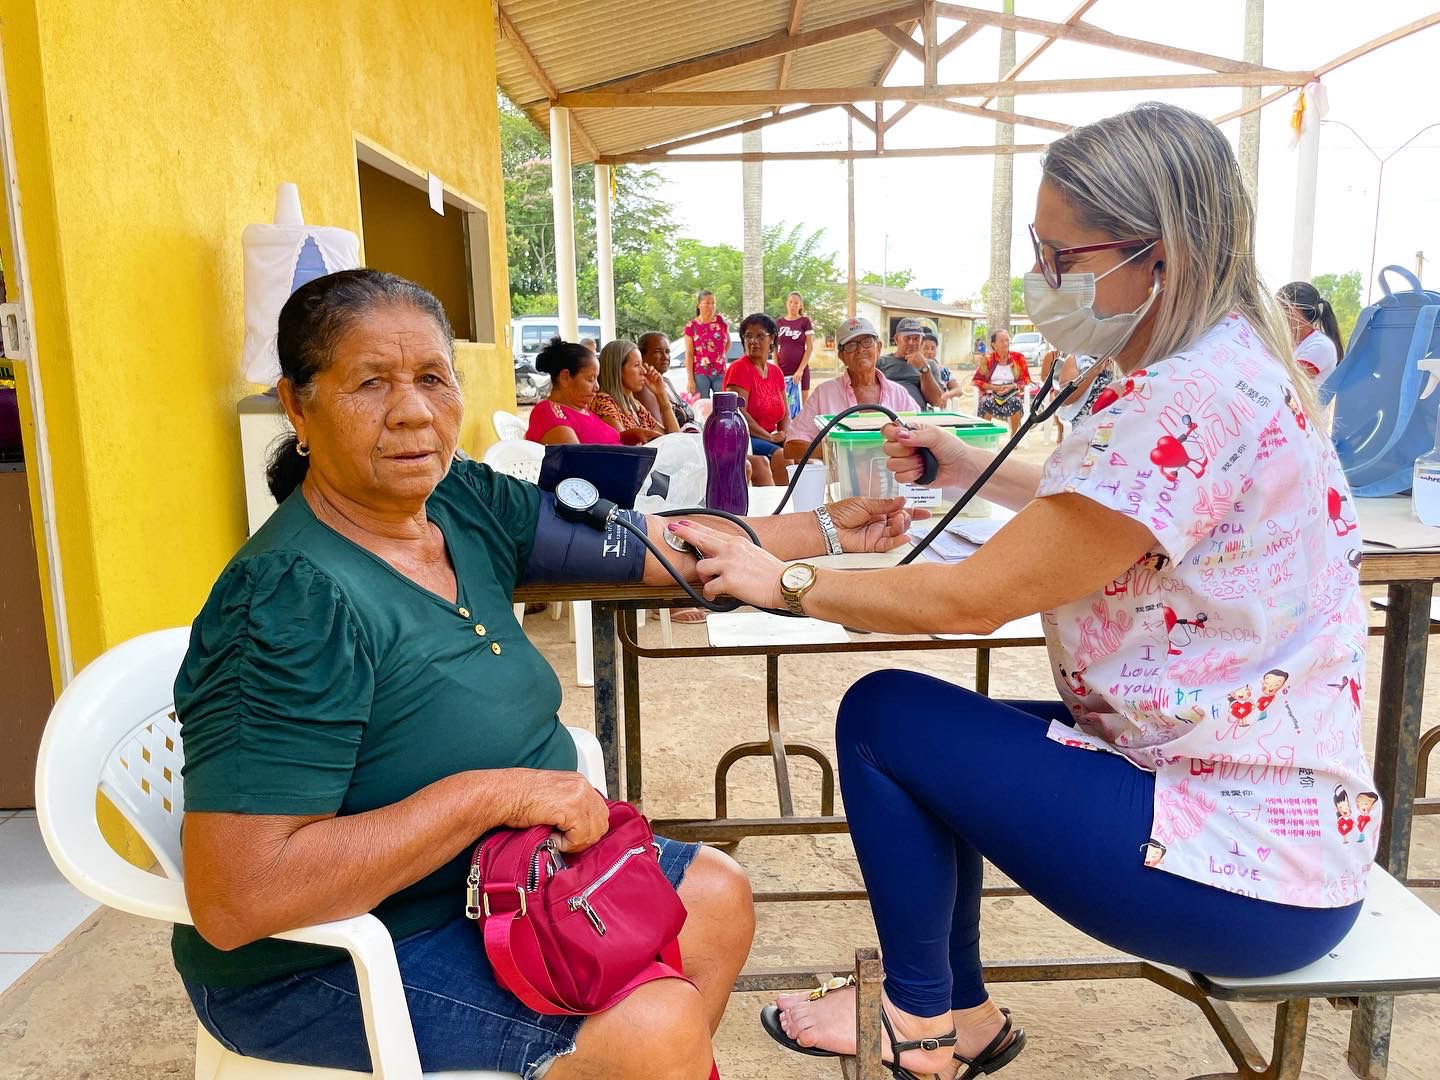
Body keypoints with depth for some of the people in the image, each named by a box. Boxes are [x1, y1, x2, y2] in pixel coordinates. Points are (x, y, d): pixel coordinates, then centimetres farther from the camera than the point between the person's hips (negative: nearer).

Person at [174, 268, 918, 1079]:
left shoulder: (467, 504, -5)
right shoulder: (295, 596, -27)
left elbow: (666, 545, 3)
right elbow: (234, 898, -30)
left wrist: (826, 532, 10)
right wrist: (494, 791, -29)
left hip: (495, 873, 8)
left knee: (716, 895, 10)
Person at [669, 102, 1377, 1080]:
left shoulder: (1187, 402, -26)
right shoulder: (1232, 366, 6)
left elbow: (972, 598, -24)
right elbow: (1102, 515, 22)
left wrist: (786, 582, -13)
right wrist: (972, 468, 11)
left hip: (1247, 871, -10)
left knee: (883, 716, -5)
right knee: (924, 730, 15)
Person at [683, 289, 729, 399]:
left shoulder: (721, 321, 7)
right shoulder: (691, 326, 0)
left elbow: (728, 342, 23)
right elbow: (689, 354, -2)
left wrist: (722, 356, 10)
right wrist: (690, 379, -8)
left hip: (720, 373, 2)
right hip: (700, 374, -2)